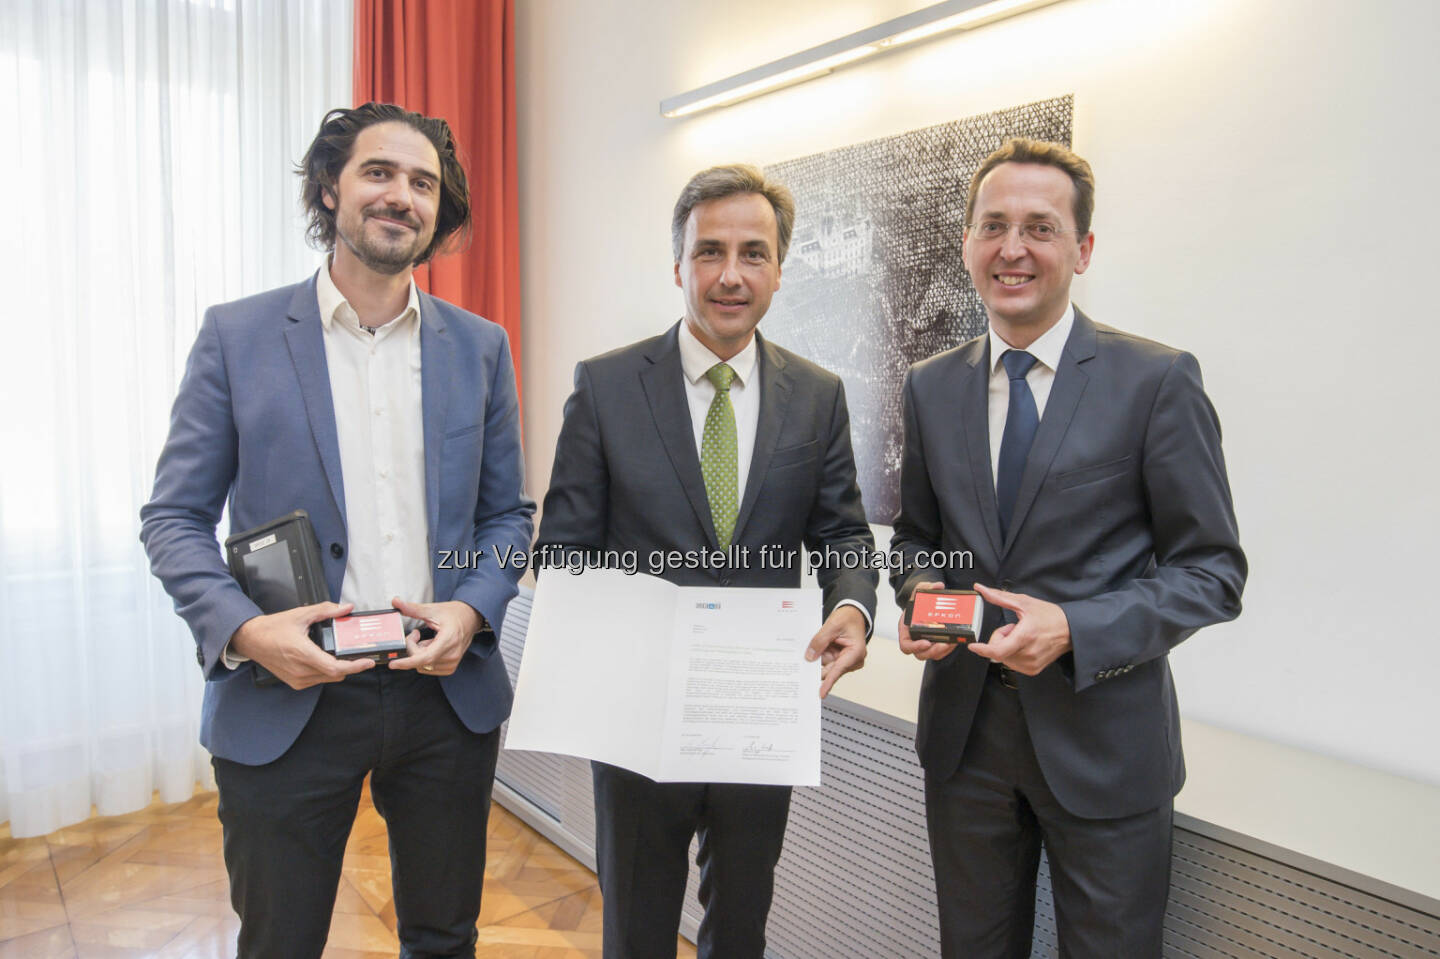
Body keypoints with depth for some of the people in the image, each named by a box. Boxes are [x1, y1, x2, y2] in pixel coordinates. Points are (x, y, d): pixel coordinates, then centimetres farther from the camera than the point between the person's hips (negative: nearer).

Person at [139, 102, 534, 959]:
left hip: (447, 691, 2)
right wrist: (242, 629, -17)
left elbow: (507, 512, 8)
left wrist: (474, 611, -9)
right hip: (287, 697, -2)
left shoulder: (479, 345, 5)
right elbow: (175, 515, 0)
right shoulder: (237, 335, -1)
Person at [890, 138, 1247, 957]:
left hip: (1103, 742, -3)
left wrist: (1075, 629, -22)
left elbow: (1214, 570, -8)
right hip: (964, 731, 4)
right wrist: (920, 591, -9)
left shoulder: (1156, 381, -9)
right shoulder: (930, 387, 4)